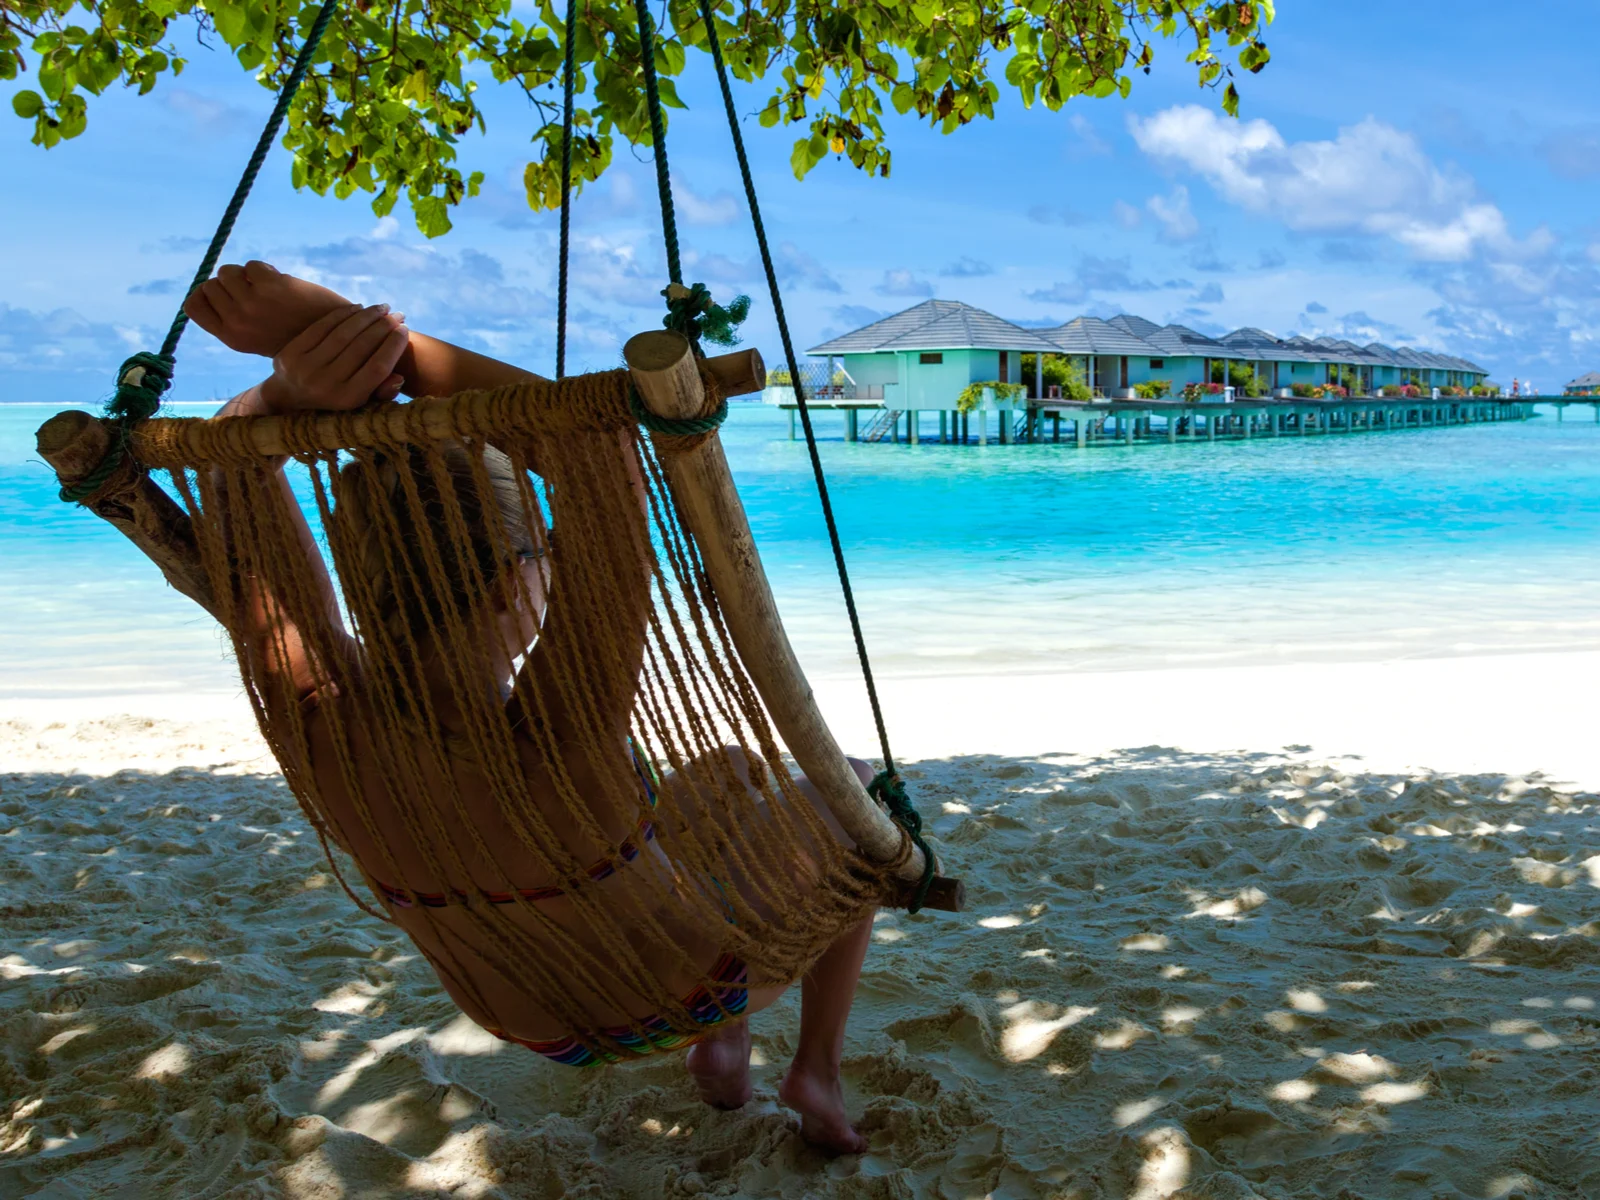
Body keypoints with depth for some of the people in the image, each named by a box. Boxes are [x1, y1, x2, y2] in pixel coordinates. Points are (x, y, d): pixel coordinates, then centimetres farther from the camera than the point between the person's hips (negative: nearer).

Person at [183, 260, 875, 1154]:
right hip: (694, 983, -5)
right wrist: (383, 345, -50)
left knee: (732, 768, 31)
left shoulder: (321, 730, -29)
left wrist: (298, 390, -44)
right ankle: (818, 1072, 24)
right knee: (856, 786, 22)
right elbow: (604, 443, -49)